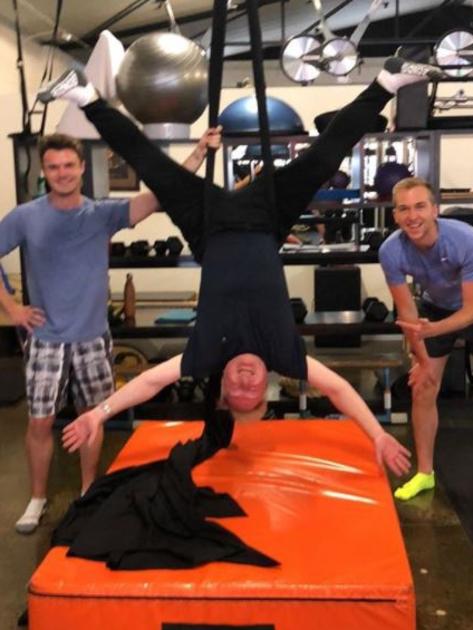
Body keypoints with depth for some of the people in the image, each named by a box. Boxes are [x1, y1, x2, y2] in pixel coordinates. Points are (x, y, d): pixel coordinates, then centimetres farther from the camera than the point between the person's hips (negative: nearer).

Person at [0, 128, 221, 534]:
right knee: (40, 423, 4)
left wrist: (199, 152, -25)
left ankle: (88, 492, 30)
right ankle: (37, 499, 23)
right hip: (46, 340, -1)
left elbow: (160, 195, -15)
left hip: (92, 338, 1)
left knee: (92, 416, 12)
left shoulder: (102, 214, -4)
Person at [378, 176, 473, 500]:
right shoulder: (391, 251, -29)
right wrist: (422, 359, -12)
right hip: (436, 307, 3)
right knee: (423, 391, 2)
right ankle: (425, 473, 18)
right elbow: (407, 310, -16)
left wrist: (429, 330, -49)